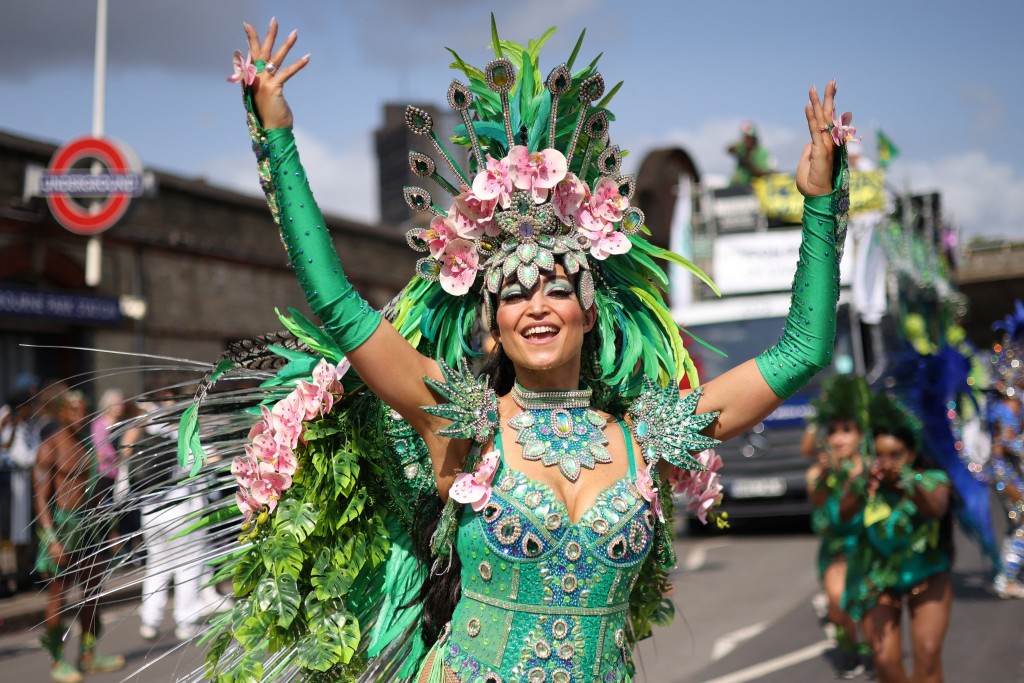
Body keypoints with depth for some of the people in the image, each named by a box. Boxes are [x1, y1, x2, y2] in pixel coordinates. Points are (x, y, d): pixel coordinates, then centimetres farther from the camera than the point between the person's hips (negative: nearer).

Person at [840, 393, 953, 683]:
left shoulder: (932, 480, -14)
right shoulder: (865, 482, -12)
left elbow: (936, 509, -37)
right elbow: (844, 514, -32)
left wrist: (911, 485, -56)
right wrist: (859, 489, -53)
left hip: (926, 574, 0)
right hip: (878, 579, 1)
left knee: (927, 653, -17)